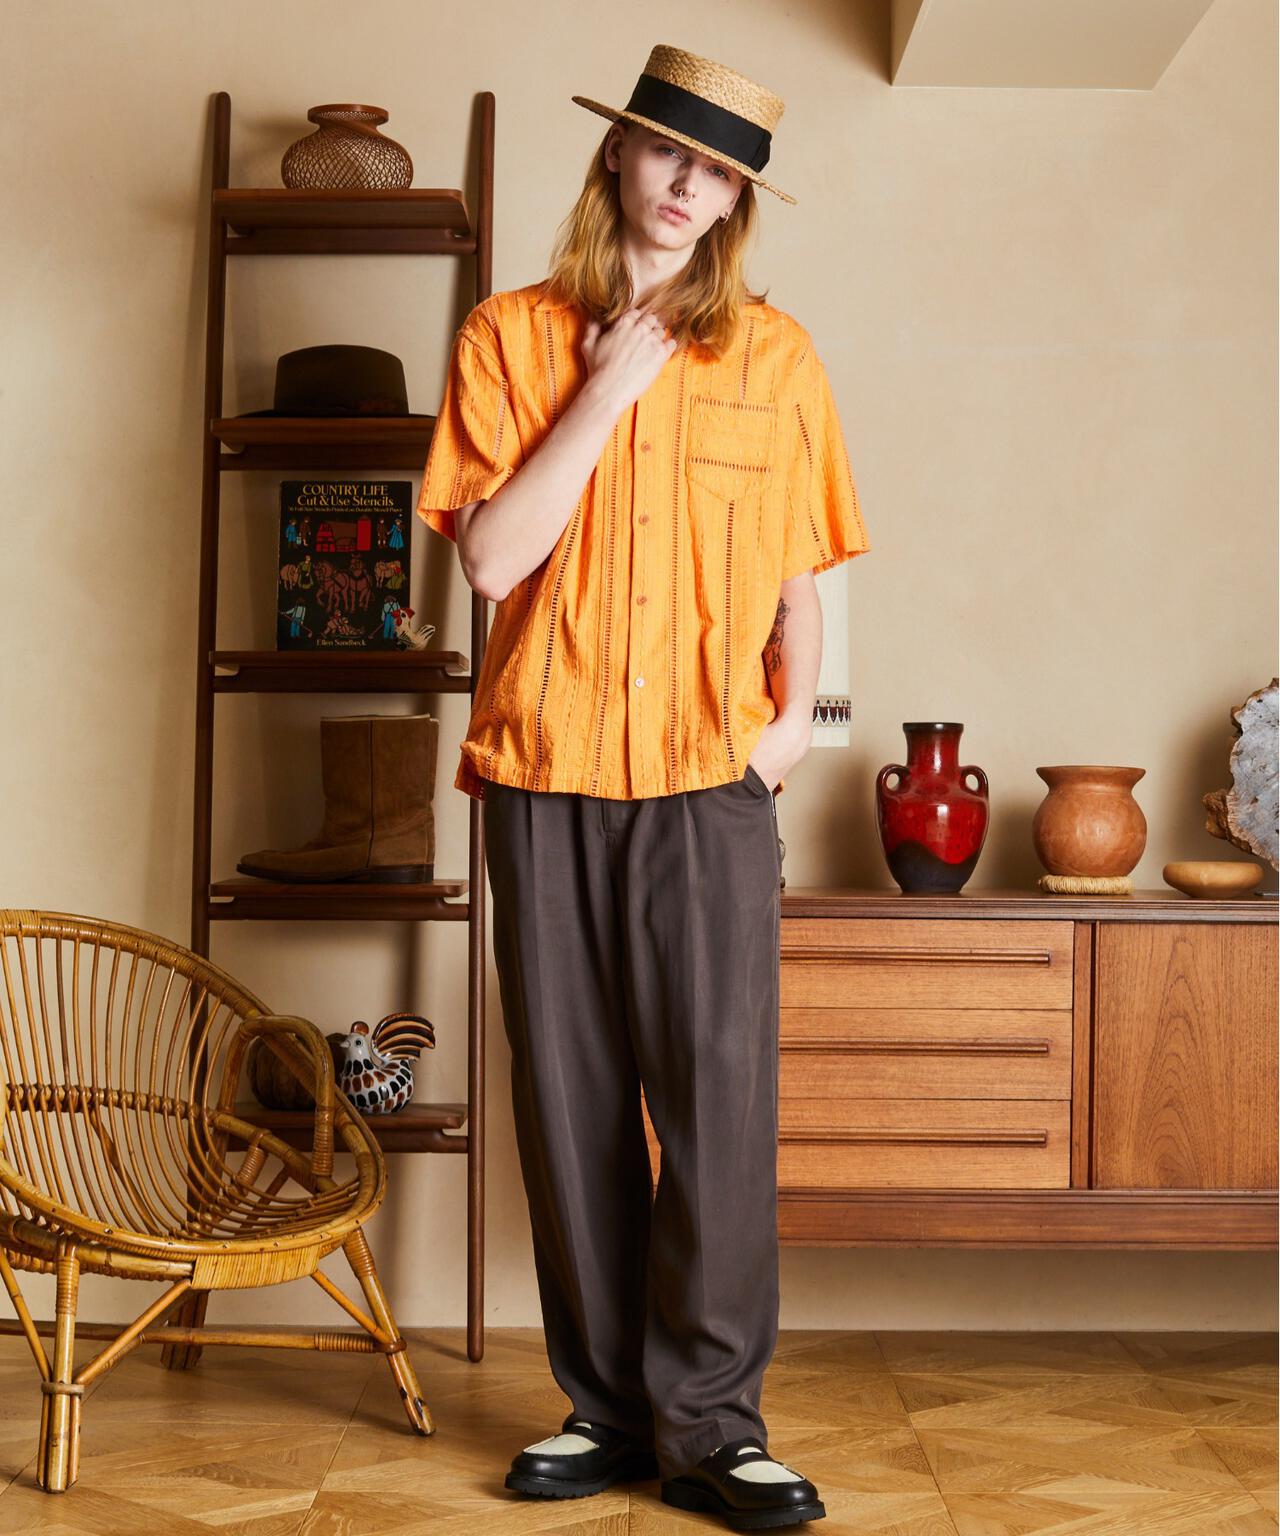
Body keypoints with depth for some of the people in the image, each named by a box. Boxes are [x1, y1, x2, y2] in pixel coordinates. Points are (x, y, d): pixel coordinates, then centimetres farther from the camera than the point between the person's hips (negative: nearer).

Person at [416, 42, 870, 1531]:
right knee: (571, 1097, 5)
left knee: (719, 1087, -6)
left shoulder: (775, 356, 9)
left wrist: (797, 705, -1)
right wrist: (608, 390, -7)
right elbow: (493, 556, -5)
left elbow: (798, 569, 15)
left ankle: (710, 1417, 5)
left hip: (709, 772, 0)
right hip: (546, 765, 1)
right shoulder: (511, 336, 6)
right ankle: (607, 1403, 16)